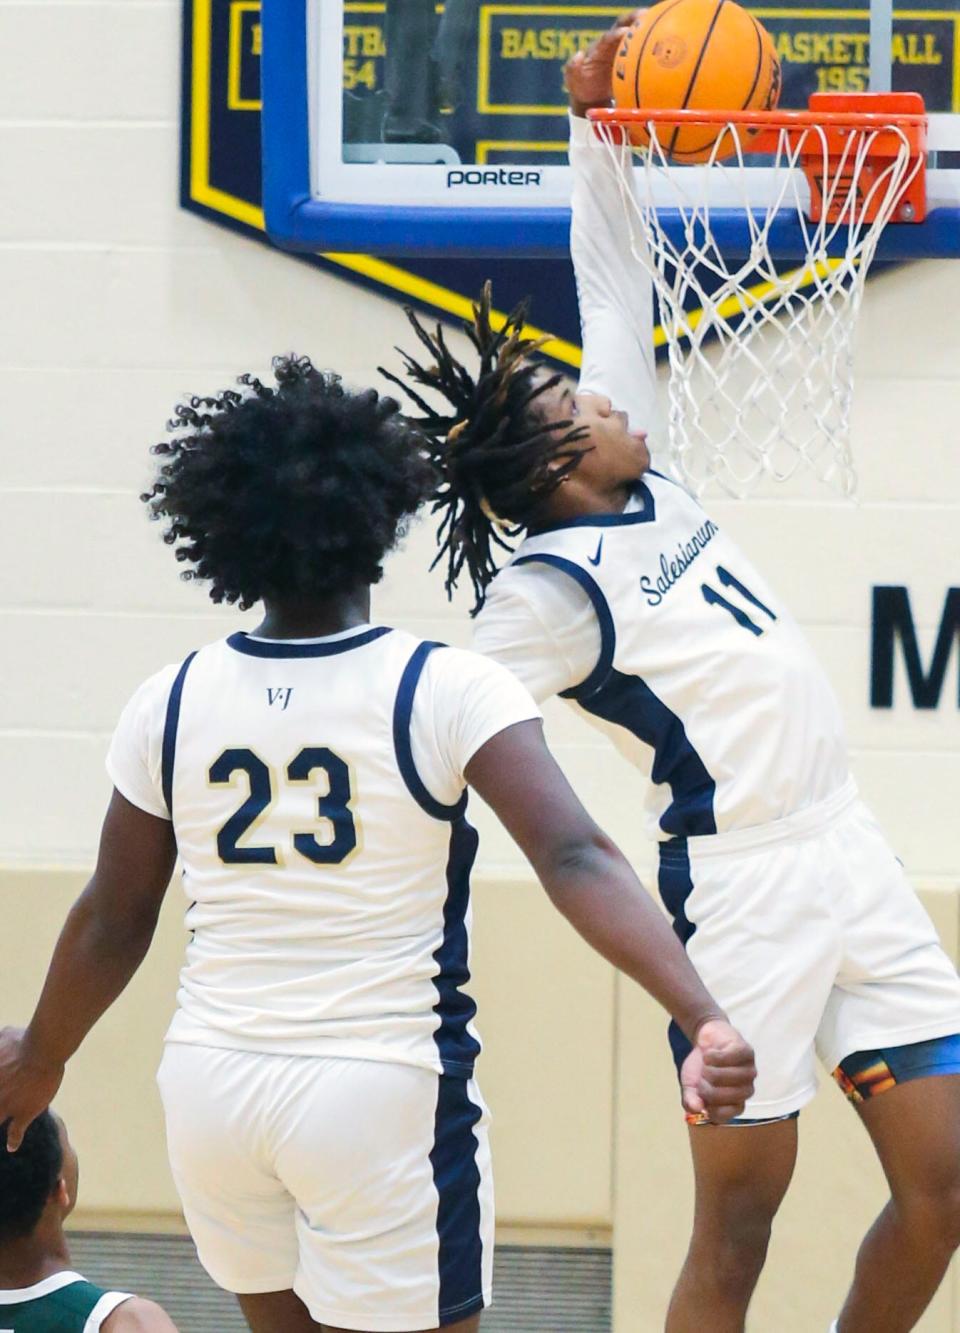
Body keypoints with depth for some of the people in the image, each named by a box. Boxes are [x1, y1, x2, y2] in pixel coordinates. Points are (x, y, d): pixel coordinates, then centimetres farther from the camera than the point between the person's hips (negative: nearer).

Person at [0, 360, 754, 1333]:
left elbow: (112, 924, 9)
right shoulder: (445, 691, -10)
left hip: (212, 1082, 4)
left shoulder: (172, 703, 0)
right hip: (380, 1091, -4)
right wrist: (701, 1017, -30)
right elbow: (574, 861, -23)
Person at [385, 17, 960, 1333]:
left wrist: (594, 125, 9)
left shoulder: (634, 483, 8)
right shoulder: (546, 593, -14)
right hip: (742, 883, -8)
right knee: (738, 1221, -3)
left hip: (846, 852, 8)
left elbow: (615, 287, 13)